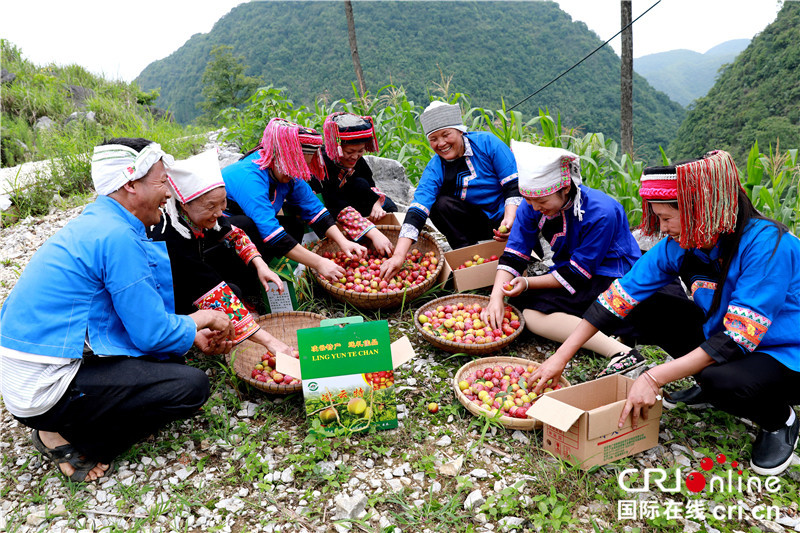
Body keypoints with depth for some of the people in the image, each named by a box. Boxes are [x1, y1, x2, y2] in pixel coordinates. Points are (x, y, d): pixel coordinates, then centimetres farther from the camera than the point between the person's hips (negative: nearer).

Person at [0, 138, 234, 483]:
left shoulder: (95, 223, 10)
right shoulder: (118, 236, -20)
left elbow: (140, 317, 19)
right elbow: (152, 334, -17)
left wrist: (194, 336, 15)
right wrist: (200, 320, 1)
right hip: (44, 389, -10)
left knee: (169, 357, 15)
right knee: (192, 386, -13)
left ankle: (66, 427, 10)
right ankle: (68, 438, -1)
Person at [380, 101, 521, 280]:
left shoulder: (487, 142, -14)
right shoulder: (435, 169, -11)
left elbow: (514, 184, -12)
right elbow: (417, 211, -24)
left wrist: (510, 218, -29)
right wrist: (398, 255, -36)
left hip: (508, 215, -3)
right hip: (478, 221, 3)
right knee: (441, 205, -24)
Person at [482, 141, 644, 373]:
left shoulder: (601, 212, -26)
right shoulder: (532, 205, -8)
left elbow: (578, 274, -22)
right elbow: (513, 255, -10)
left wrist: (528, 283, -24)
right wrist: (496, 297, -25)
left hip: (611, 281, -8)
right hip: (568, 270, 8)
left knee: (532, 312, -26)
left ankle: (622, 353, -35)